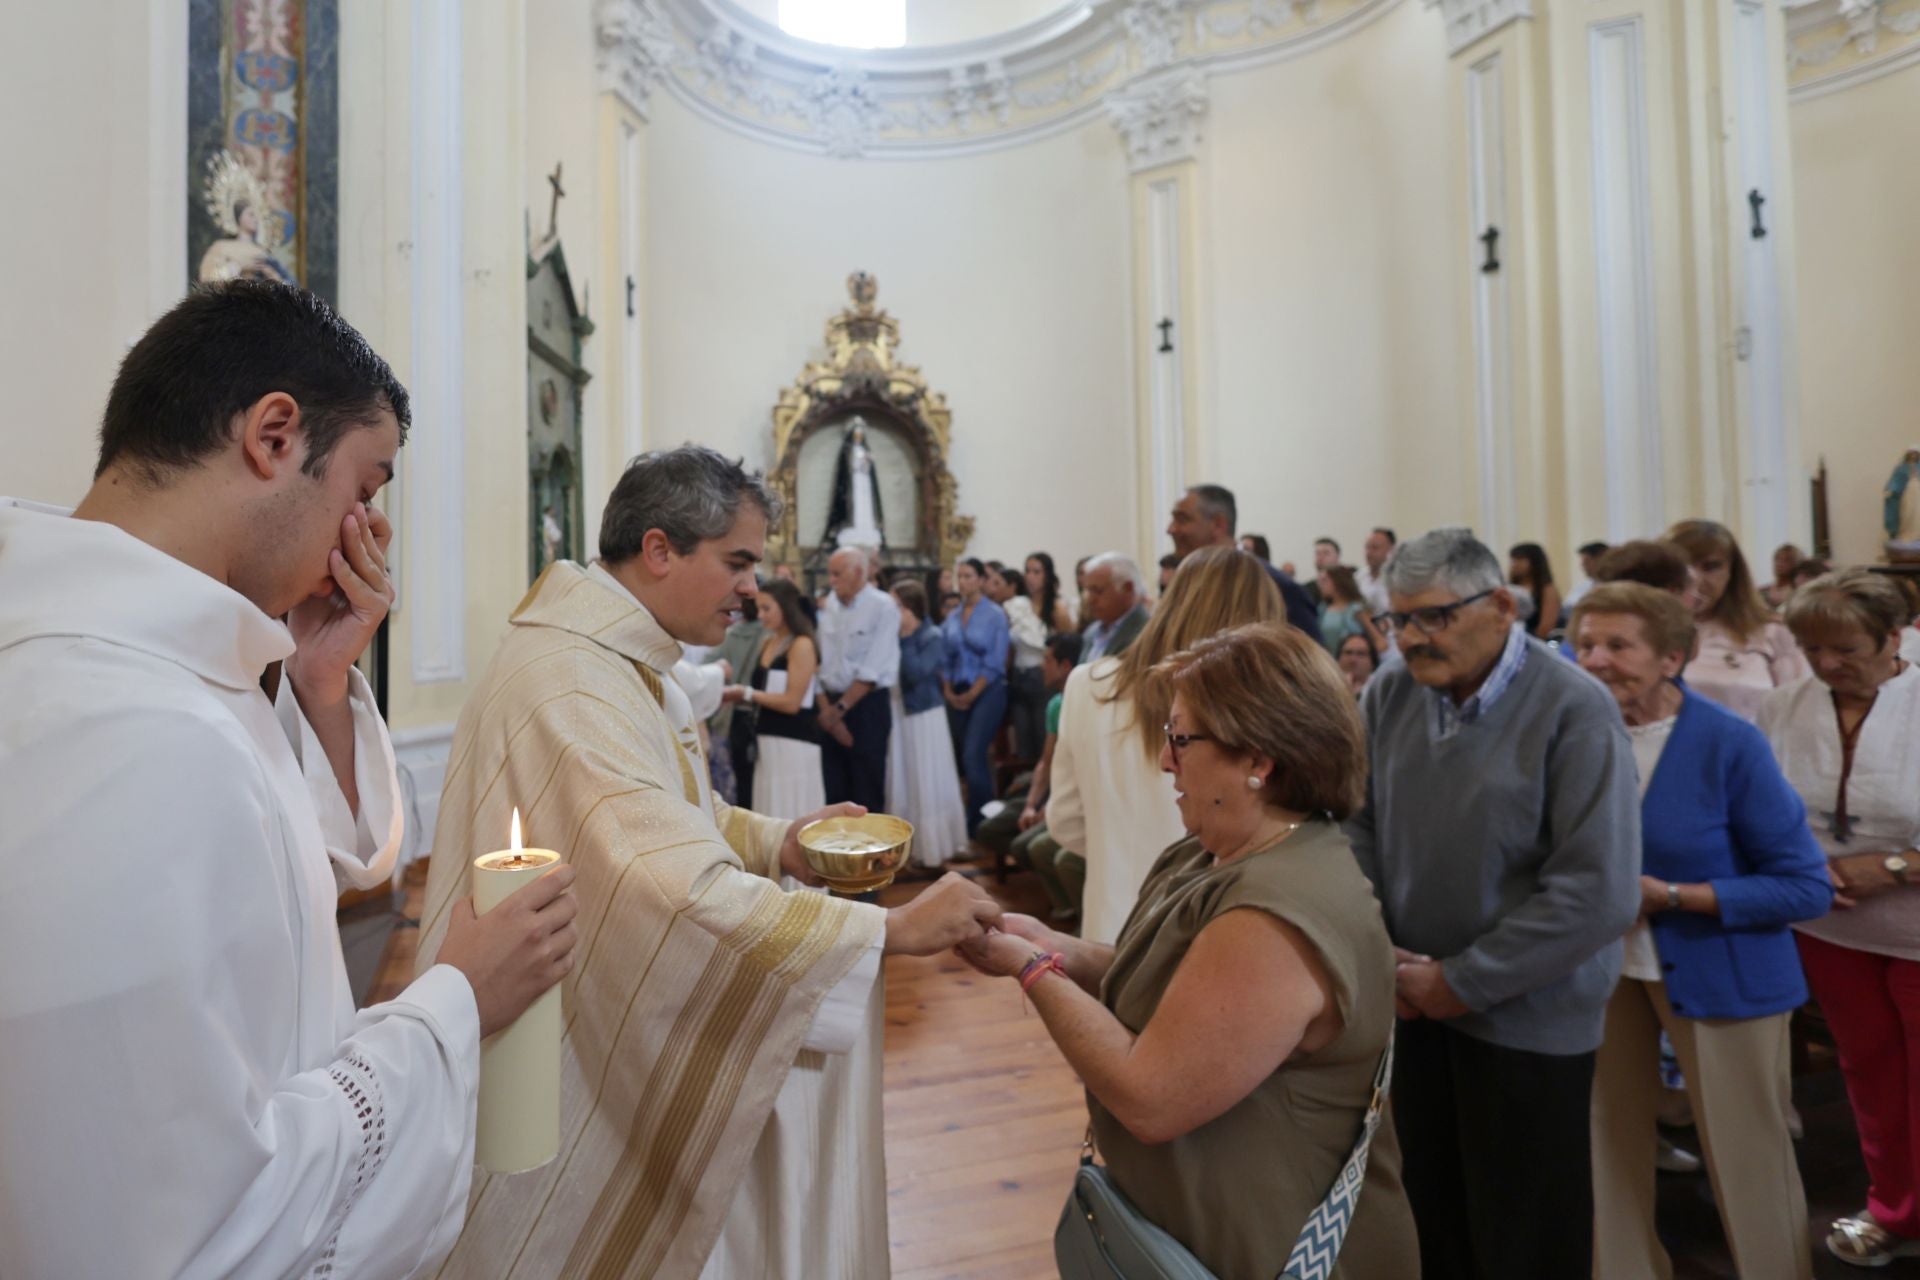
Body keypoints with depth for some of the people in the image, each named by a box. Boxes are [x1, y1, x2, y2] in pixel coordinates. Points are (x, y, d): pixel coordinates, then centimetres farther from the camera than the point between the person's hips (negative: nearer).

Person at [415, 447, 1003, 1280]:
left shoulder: (626, 663, 5)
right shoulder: (570, 682, -28)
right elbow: (684, 897, -36)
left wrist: (777, 842, -3)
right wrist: (891, 929, -30)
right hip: (577, 1079, -9)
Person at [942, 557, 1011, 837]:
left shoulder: (995, 614, -5)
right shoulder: (952, 617, 10)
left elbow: (995, 662, -9)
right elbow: (945, 658, 10)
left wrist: (972, 694, -9)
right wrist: (948, 691, -3)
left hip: (987, 691, -5)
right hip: (957, 696, 5)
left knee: (973, 755, -14)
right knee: (959, 755, 7)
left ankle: (978, 824, -2)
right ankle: (962, 823, 19)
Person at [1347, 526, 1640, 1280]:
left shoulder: (1573, 710, -16)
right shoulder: (1389, 694, -3)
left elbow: (1599, 892, -20)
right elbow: (1356, 828, 3)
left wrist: (1463, 981, -17)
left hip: (1526, 1019, -3)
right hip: (1415, 1007, 4)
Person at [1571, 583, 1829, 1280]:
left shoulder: (1731, 744, -19)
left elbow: (1807, 887, -14)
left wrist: (1669, 895, -23)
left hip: (1721, 972, -3)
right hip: (1603, 963, 4)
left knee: (1746, 1161, 13)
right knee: (1609, 1138, 17)